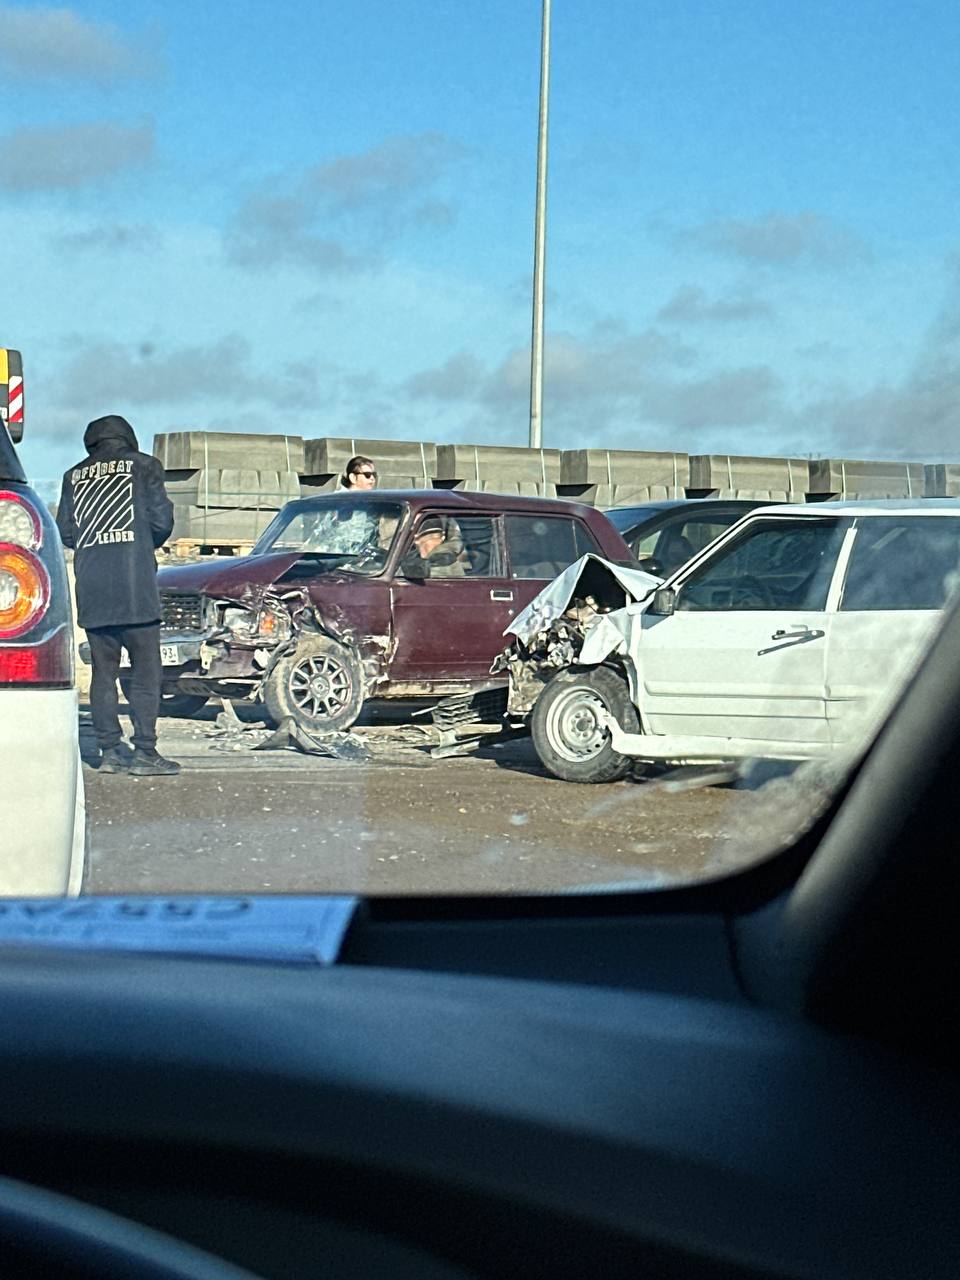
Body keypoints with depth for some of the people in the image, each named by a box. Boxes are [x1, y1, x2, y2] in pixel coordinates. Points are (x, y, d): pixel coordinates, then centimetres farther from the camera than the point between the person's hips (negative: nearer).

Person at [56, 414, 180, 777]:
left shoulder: (75, 475, 14)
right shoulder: (143, 466, 4)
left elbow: (64, 532, 11)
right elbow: (162, 521, 0)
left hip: (92, 590, 4)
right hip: (135, 584, -4)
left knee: (103, 670, 9)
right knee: (146, 670, -2)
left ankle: (109, 751, 8)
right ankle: (145, 752, -7)